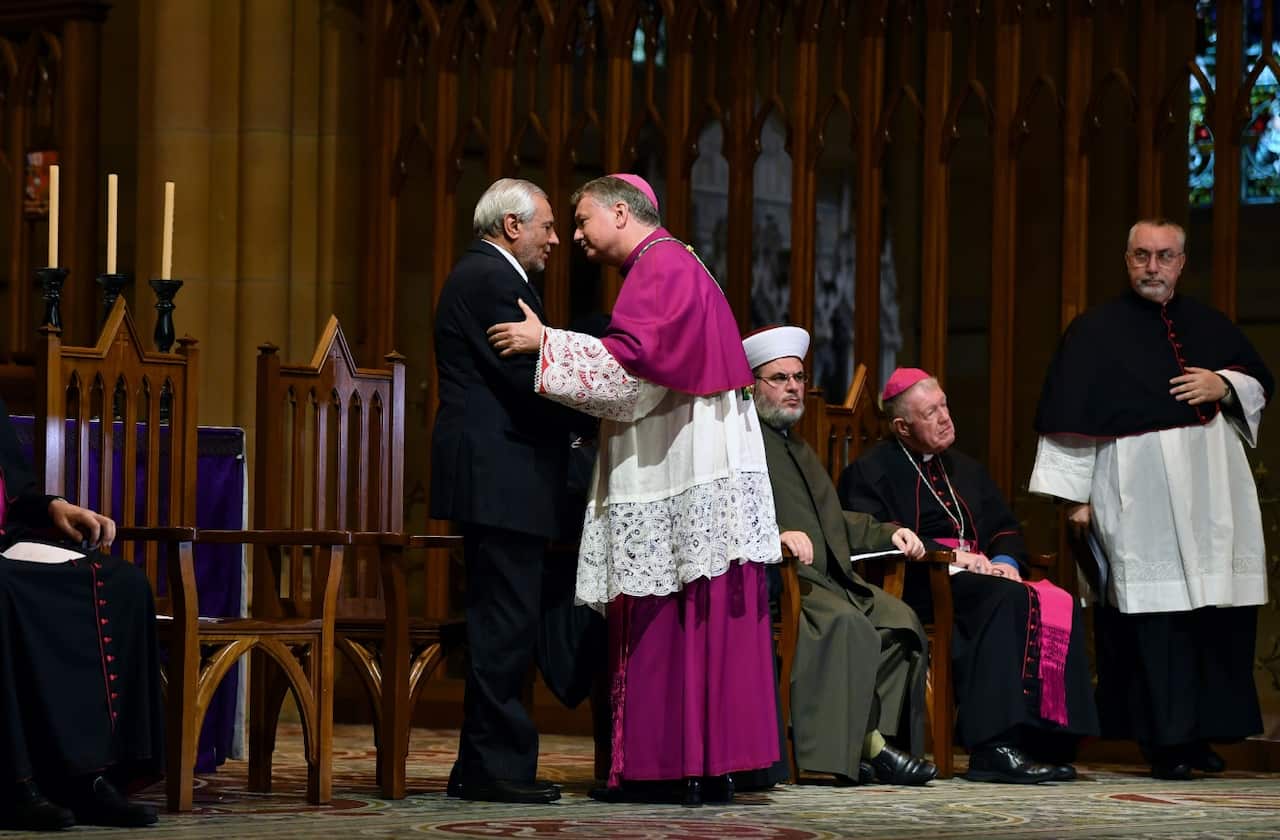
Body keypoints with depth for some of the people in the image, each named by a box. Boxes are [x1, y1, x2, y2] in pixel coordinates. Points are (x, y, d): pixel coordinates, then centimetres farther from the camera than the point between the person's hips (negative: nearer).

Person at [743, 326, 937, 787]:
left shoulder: (799, 449, 31)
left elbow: (834, 523, 36)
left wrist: (887, 533, 21)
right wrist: (775, 535, -30)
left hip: (826, 577, 9)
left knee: (899, 619, -14)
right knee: (847, 623, -32)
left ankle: (877, 738, -18)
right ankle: (852, 747, -30)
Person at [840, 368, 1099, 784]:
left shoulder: (965, 469, 28)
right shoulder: (871, 471, 6)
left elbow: (1006, 528, 25)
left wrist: (1005, 561, 0)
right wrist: (951, 556, -15)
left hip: (979, 578, 7)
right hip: (917, 588, -7)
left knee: (1058, 604, -23)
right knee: (1007, 599, -35)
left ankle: (1049, 740, -31)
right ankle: (994, 746, -41)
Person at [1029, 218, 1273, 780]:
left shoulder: (1209, 326, 17)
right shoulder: (1096, 331, 3)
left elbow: (1260, 384, 24)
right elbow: (1070, 417, -1)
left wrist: (1223, 386, 1)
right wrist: (1075, 495, -7)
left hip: (1213, 495, 5)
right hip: (1139, 499, -5)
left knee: (1222, 615, 0)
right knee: (1157, 616, -8)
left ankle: (1203, 732, 10)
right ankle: (1168, 740, -3)